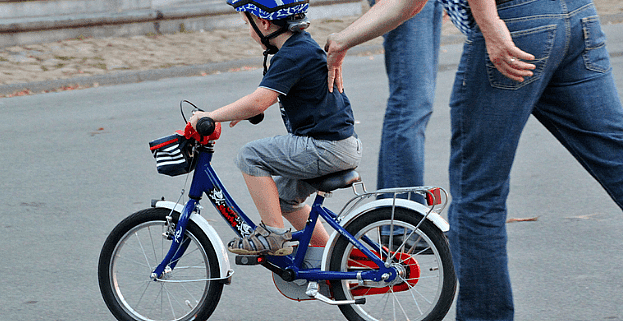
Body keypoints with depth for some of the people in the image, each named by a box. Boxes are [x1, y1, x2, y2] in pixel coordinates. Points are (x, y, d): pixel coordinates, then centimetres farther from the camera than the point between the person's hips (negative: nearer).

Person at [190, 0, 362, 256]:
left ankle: (274, 235, -9)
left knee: (250, 156, -13)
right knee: (284, 196, 24)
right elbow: (270, 94, 33)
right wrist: (245, 110, 26)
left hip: (329, 147, -11)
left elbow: (259, 102, -25)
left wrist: (210, 116, -18)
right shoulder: (303, 45, 15)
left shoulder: (293, 55, -17)